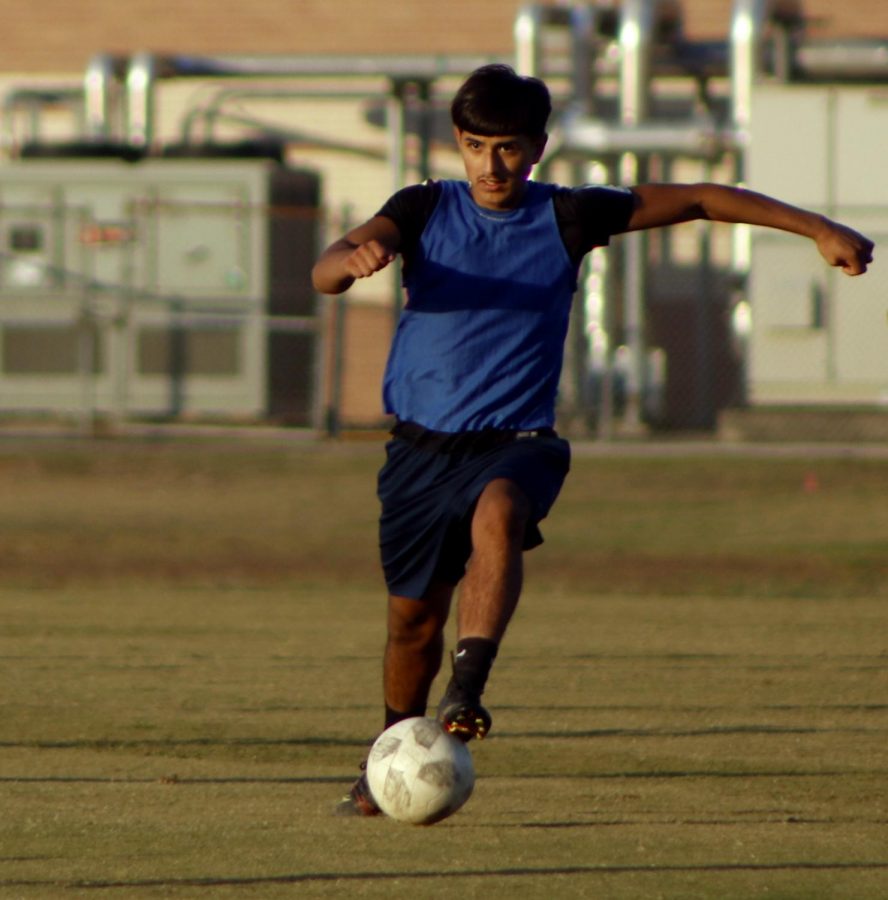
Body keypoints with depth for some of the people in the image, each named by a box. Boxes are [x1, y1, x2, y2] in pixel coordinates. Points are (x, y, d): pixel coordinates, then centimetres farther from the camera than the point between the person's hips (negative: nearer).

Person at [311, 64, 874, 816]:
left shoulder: (567, 218, -1)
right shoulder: (423, 210, -2)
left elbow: (696, 200, 5)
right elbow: (325, 273, -15)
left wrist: (820, 229, 3)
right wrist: (352, 258, -41)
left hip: (517, 442, -1)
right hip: (421, 443, 2)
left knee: (498, 511, -36)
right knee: (415, 616, 7)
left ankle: (468, 691, -44)